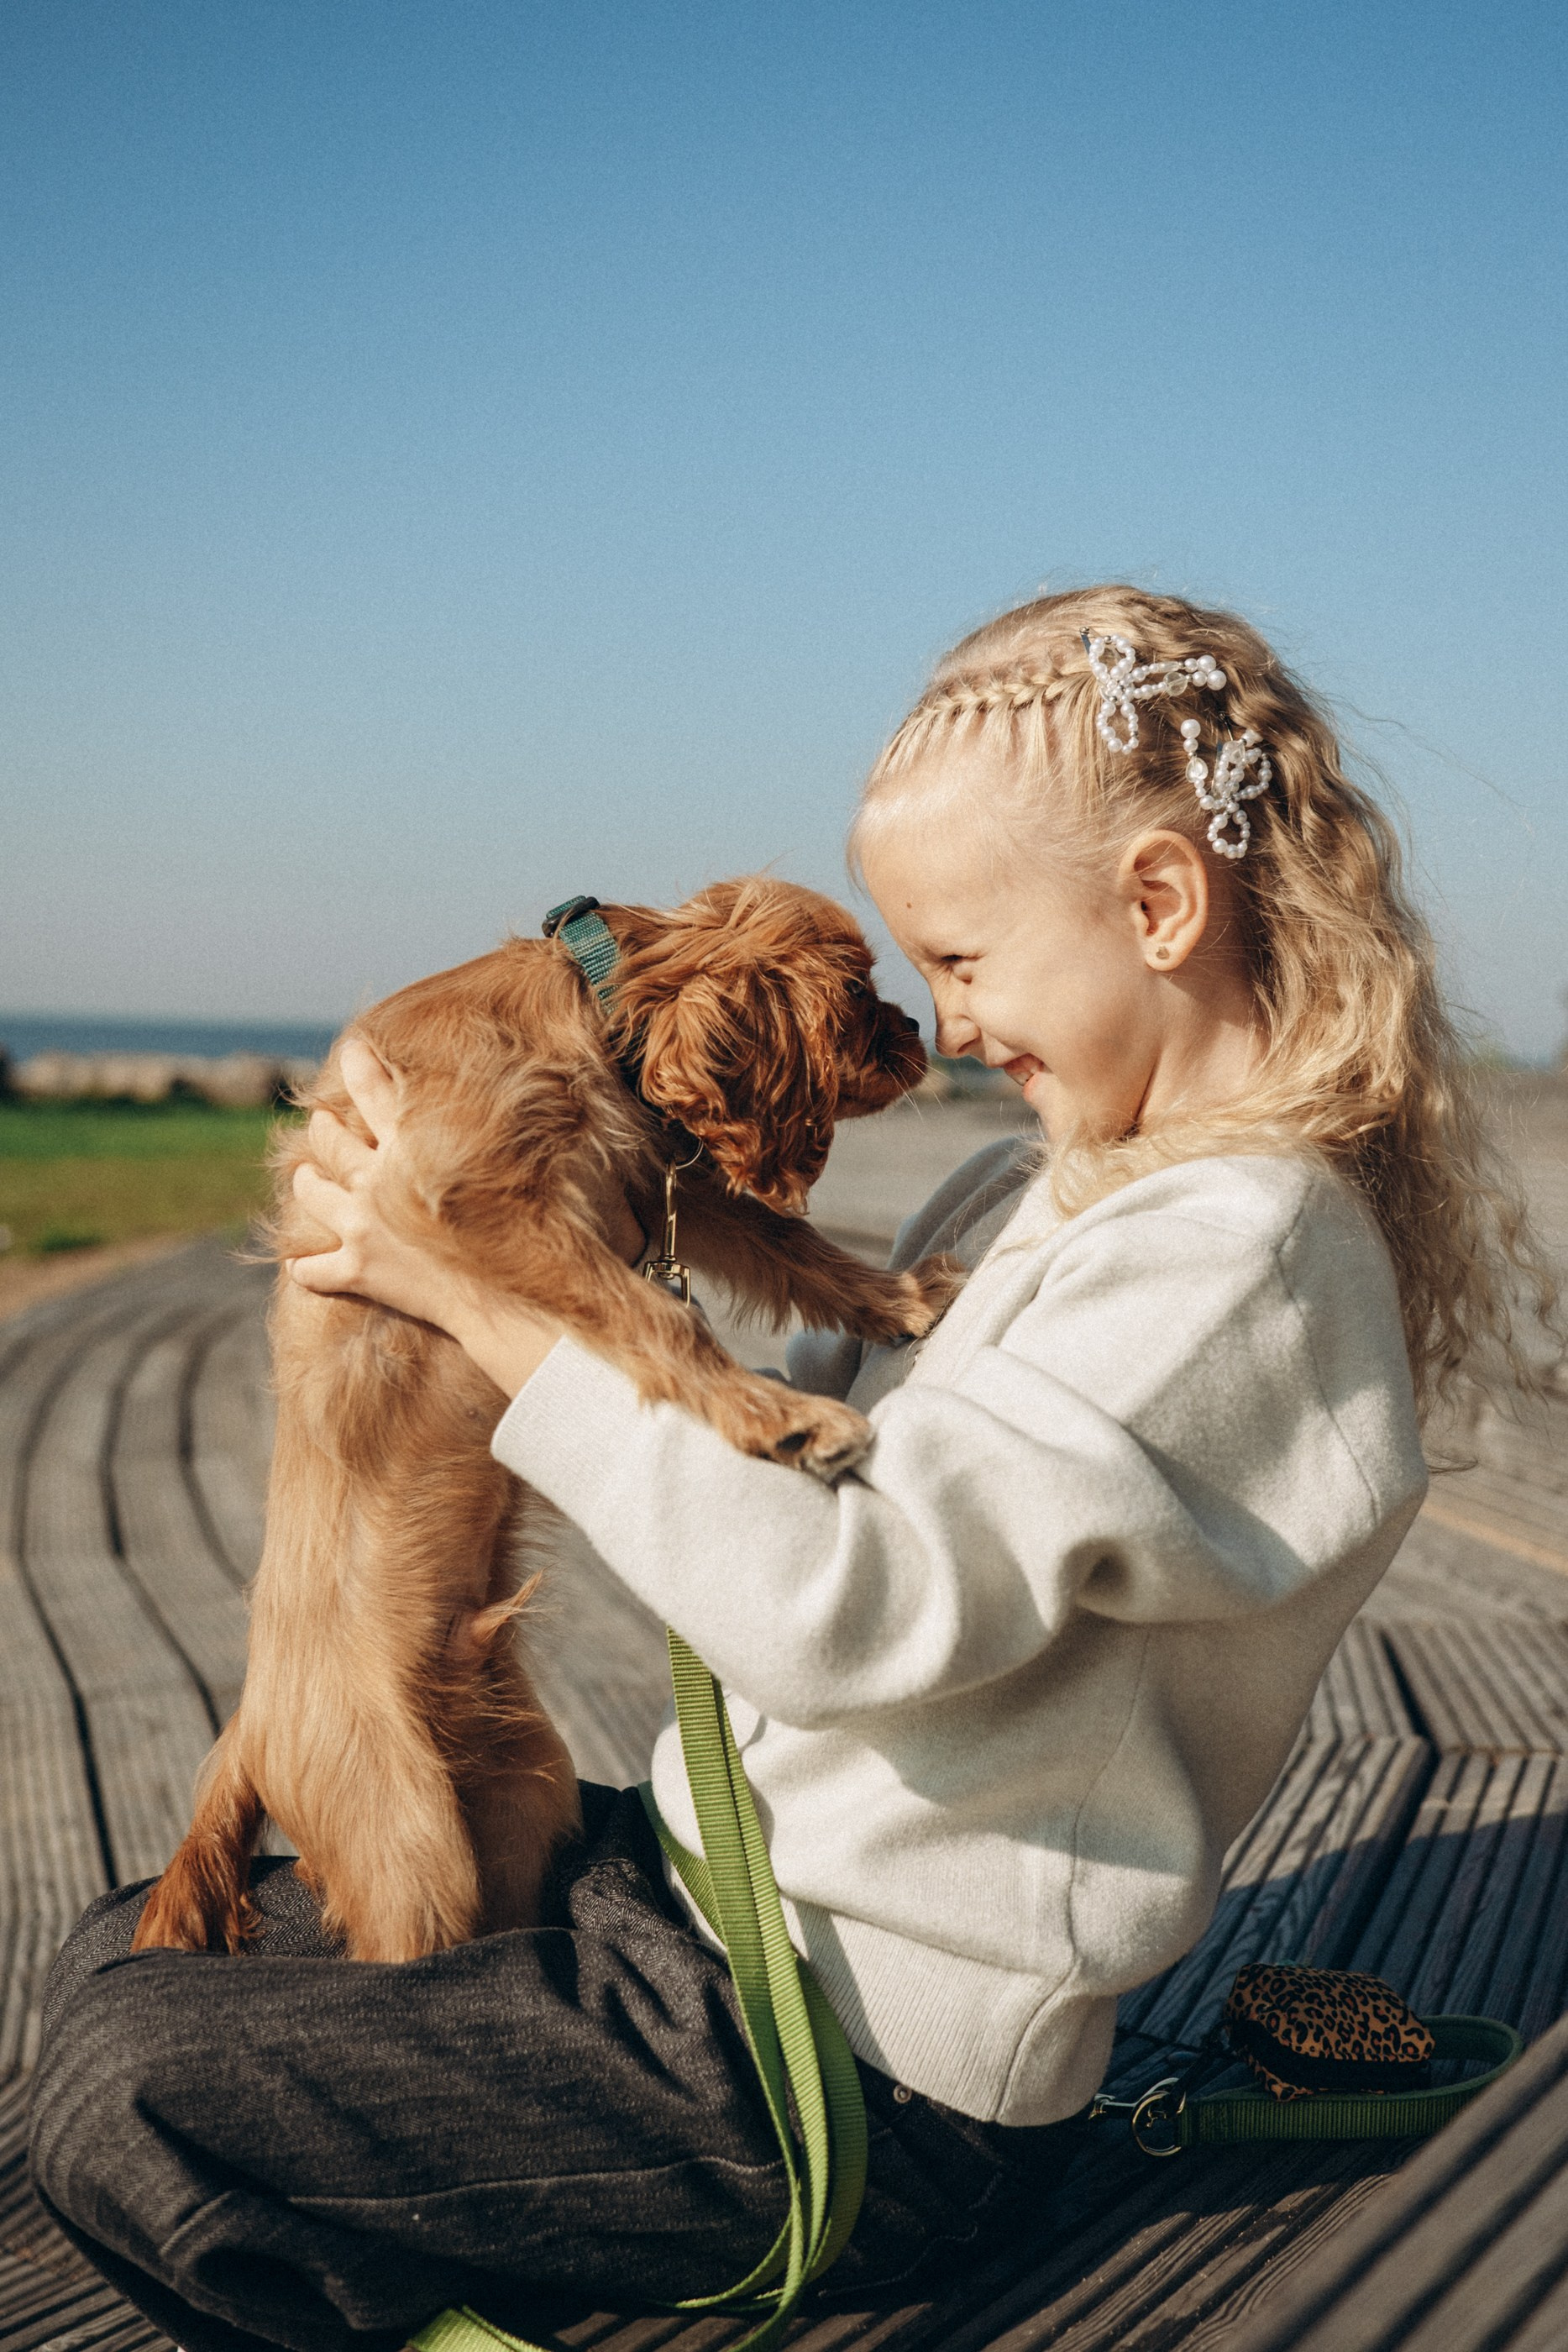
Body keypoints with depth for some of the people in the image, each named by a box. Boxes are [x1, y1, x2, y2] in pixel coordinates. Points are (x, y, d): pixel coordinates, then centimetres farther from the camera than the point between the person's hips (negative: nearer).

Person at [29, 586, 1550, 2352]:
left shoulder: (1232, 1259, -21)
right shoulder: (1050, 1182, 9)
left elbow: (846, 1608, -29)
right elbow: (818, 1449, 15)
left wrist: (487, 1297, -23)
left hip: (867, 2076, -10)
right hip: (720, 1892, 10)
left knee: (128, 2108, -17)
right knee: (135, 1951, 10)